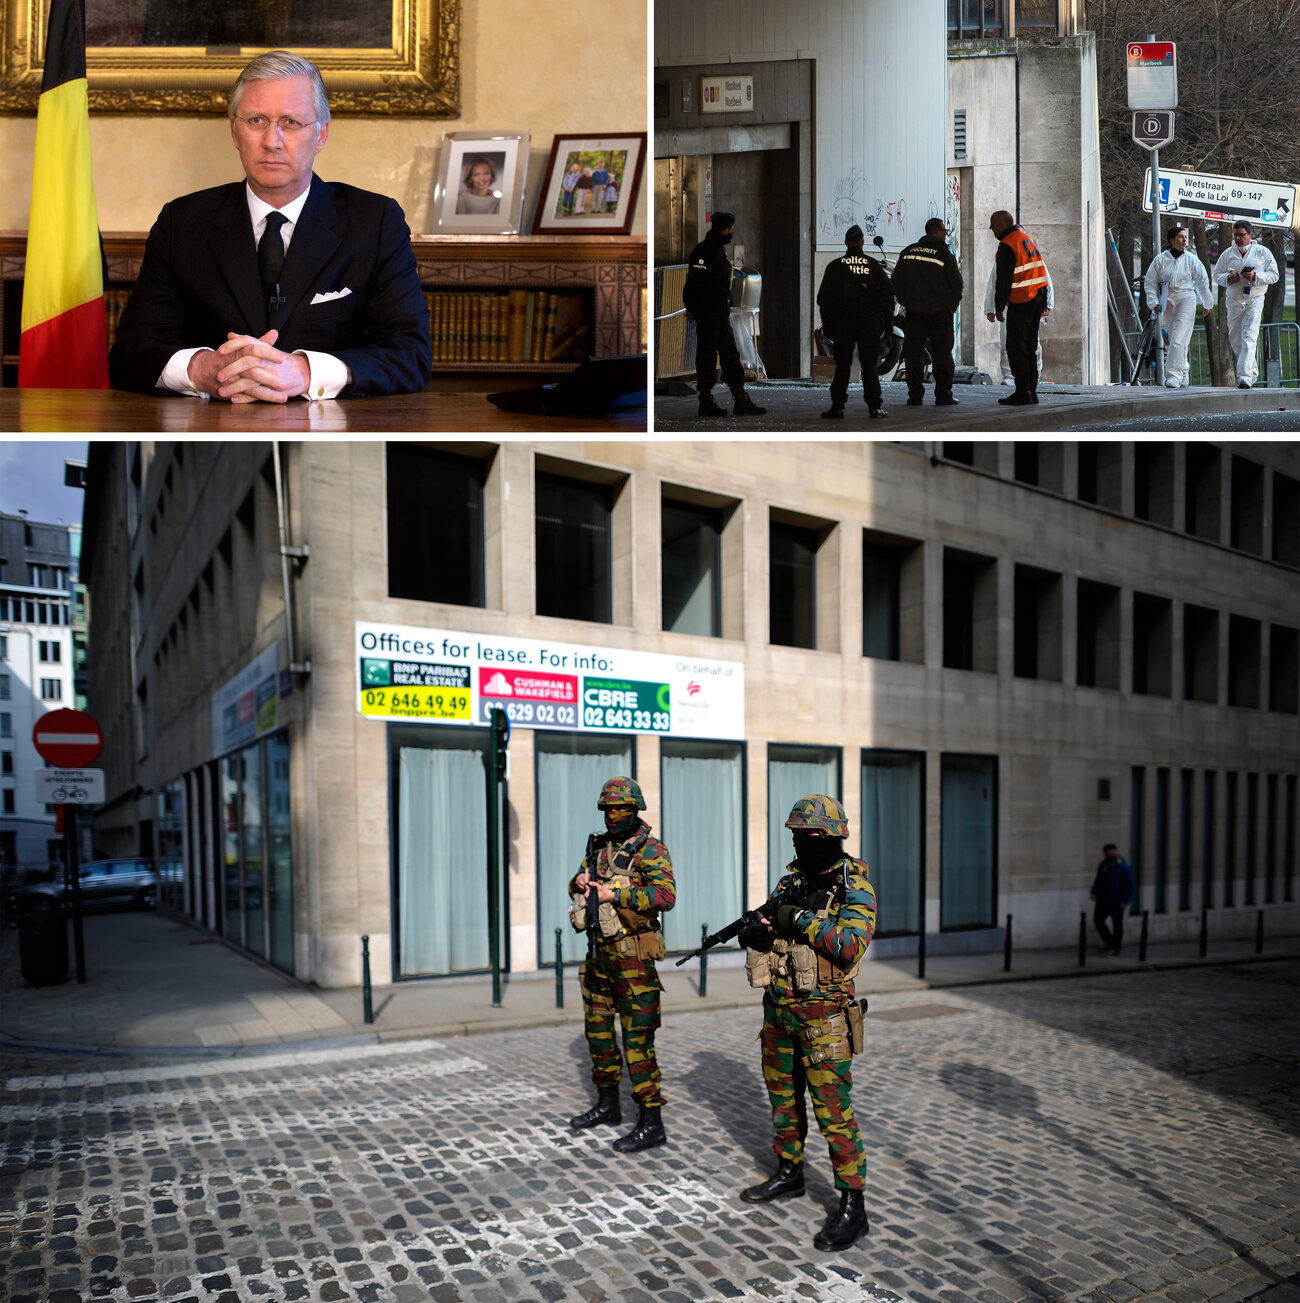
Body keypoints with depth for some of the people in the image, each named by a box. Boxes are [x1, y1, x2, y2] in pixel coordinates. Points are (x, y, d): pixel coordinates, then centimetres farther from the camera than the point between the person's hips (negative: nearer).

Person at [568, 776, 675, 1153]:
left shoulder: (651, 850, -11)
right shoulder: (598, 846, 12)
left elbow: (666, 896, -25)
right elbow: (576, 890, 22)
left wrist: (614, 894, -28)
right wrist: (581, 882, -2)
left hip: (633, 956, -8)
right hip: (600, 953, 8)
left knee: (637, 1038, -7)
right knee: (597, 1028, 17)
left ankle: (651, 1123, -1)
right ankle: (608, 1103, 33)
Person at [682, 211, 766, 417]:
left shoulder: (719, 250, 18)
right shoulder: (704, 251, -13)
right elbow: (693, 282, -18)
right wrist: (692, 309, -20)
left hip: (721, 314, 10)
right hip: (707, 314, -10)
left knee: (730, 356, 8)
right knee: (707, 358, -3)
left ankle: (741, 402, 9)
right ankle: (706, 403, 3)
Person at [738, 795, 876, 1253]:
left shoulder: (854, 888, -11)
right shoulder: (791, 879, 9)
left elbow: (851, 946, -23)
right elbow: (761, 932, 9)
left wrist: (801, 918, -24)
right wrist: (758, 928, -14)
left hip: (823, 1014, -7)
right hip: (778, 1009, 7)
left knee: (833, 1109, -6)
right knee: (782, 1095, 19)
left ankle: (852, 1207, 2)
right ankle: (788, 1173, 37)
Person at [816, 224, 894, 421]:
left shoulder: (835, 266, 1)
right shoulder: (874, 265, 3)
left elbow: (824, 297, 1)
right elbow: (888, 292, 6)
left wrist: (827, 324, 8)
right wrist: (885, 320, 13)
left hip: (842, 323, 0)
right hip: (870, 322, 0)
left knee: (842, 365, 4)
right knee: (869, 365, 3)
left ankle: (837, 406, -1)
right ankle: (875, 406, -3)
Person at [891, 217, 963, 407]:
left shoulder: (907, 252, 5)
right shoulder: (944, 254, -8)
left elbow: (896, 280, 10)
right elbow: (956, 284, -5)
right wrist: (951, 306, 9)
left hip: (914, 312, 3)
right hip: (939, 312, -3)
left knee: (913, 354, 6)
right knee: (942, 354, 3)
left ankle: (915, 396, 4)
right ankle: (943, 396, 2)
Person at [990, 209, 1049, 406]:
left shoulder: (1007, 246, -13)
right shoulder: (1027, 238, 16)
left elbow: (1004, 280, -16)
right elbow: (1040, 271, 18)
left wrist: (999, 307, -10)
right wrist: (1044, 305, 19)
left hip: (1021, 302, -9)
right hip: (1038, 299, 9)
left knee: (1015, 348, -6)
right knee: (1030, 346, 13)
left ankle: (1022, 393, -9)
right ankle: (1032, 392, 14)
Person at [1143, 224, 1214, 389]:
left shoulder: (1191, 259, 1)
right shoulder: (1160, 259, 2)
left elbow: (1203, 282, 11)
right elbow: (1150, 282, 7)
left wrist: (1207, 304, 17)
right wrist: (1154, 303, -2)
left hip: (1186, 300, -2)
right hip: (1167, 302, 2)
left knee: (1179, 340, -14)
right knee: (1174, 340, 7)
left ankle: (1174, 376, -17)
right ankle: (1183, 375, 19)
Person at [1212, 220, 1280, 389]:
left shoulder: (1263, 252, 3)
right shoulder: (1227, 253, 9)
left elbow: (1274, 275, 3)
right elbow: (1217, 274, 12)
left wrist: (1255, 276, -15)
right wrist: (1228, 278, -10)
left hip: (1254, 299, -3)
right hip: (1234, 300, 3)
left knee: (1249, 338, -16)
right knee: (1235, 339, 7)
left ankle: (1245, 377, -24)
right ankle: (1253, 371, 28)